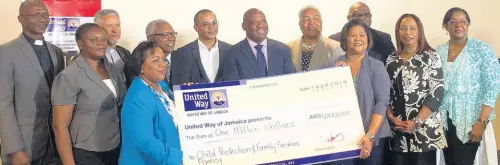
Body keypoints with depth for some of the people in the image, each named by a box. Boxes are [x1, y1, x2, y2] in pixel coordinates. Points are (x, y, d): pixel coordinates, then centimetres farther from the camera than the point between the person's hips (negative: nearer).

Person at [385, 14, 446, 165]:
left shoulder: (430, 56, -2)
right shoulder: (391, 59, 10)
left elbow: (437, 92, -9)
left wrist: (416, 122, -15)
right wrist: (391, 117, -7)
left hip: (425, 127, -3)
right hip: (398, 129, 4)